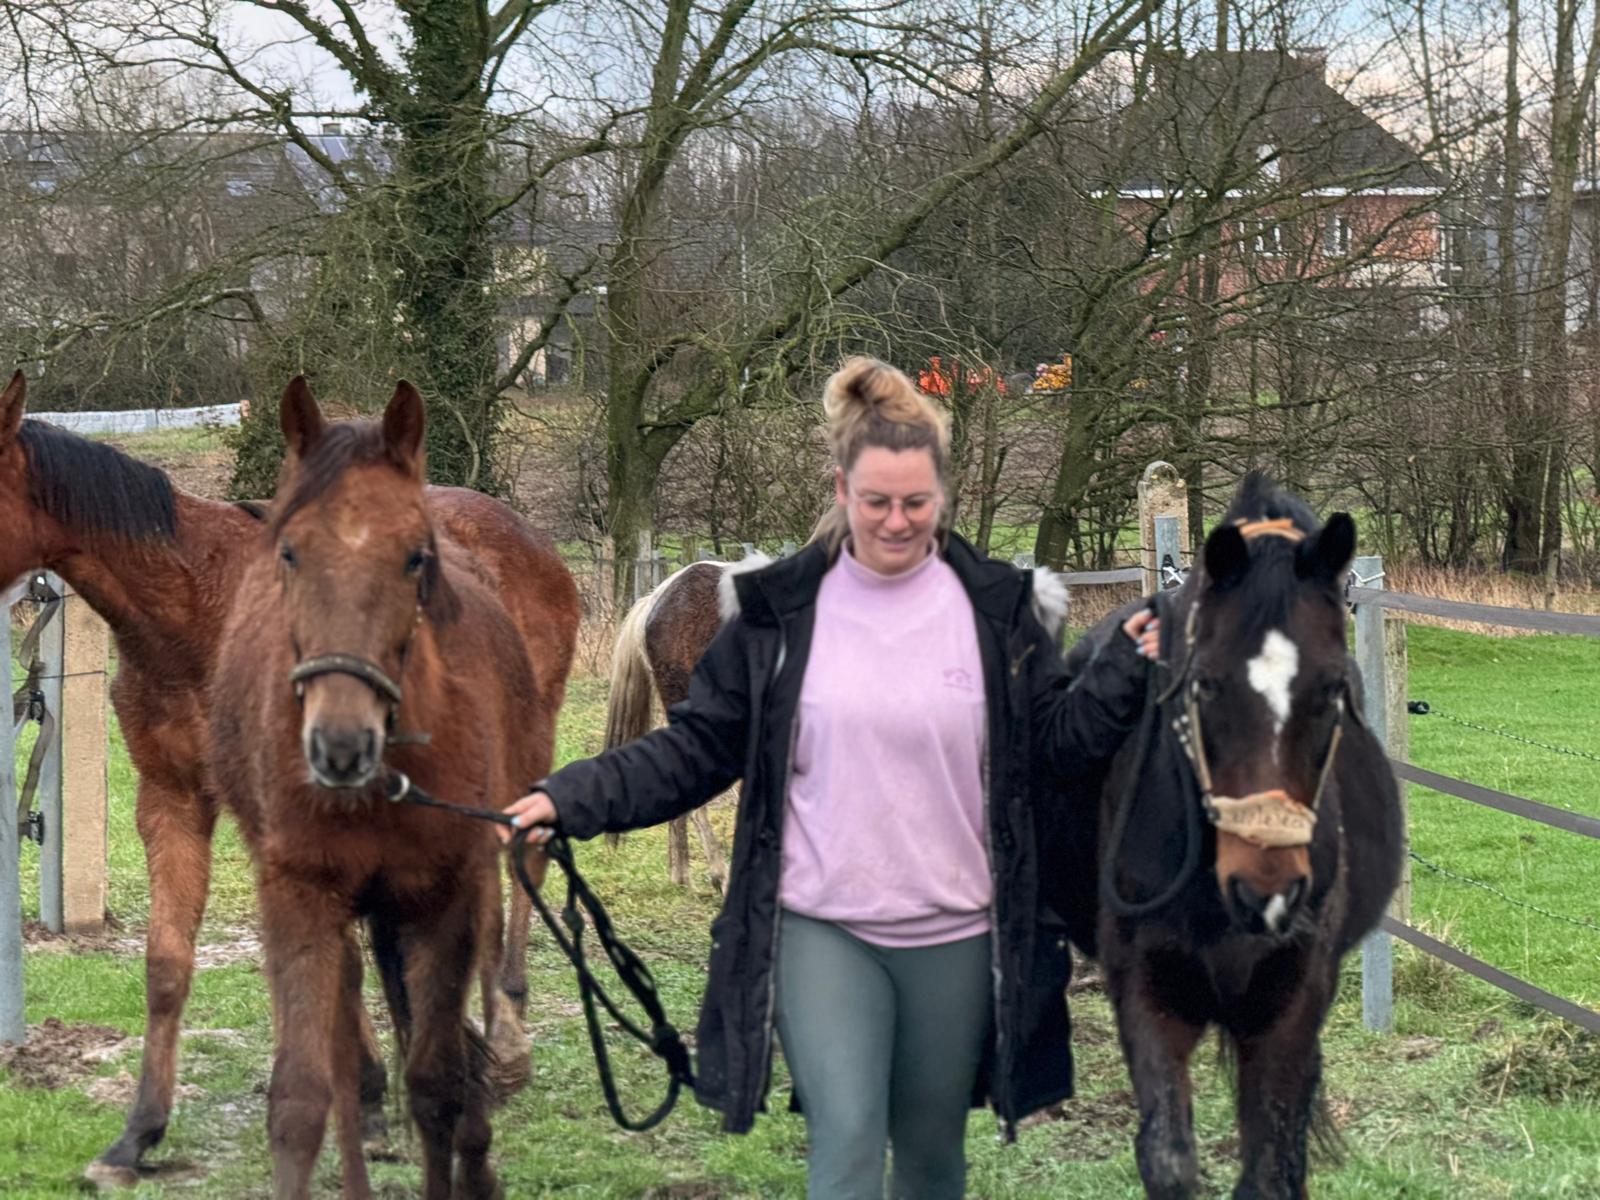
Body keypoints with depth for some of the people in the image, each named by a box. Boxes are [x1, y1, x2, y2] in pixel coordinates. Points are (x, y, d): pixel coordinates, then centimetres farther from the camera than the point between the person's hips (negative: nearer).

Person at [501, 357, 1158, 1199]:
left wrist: (1127, 671, -12)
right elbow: (697, 748, 1)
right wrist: (574, 798, -9)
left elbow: (1054, 740, 4)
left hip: (954, 933, 2)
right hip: (821, 930, -1)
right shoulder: (780, 613, -2)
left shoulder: (998, 612, 0)